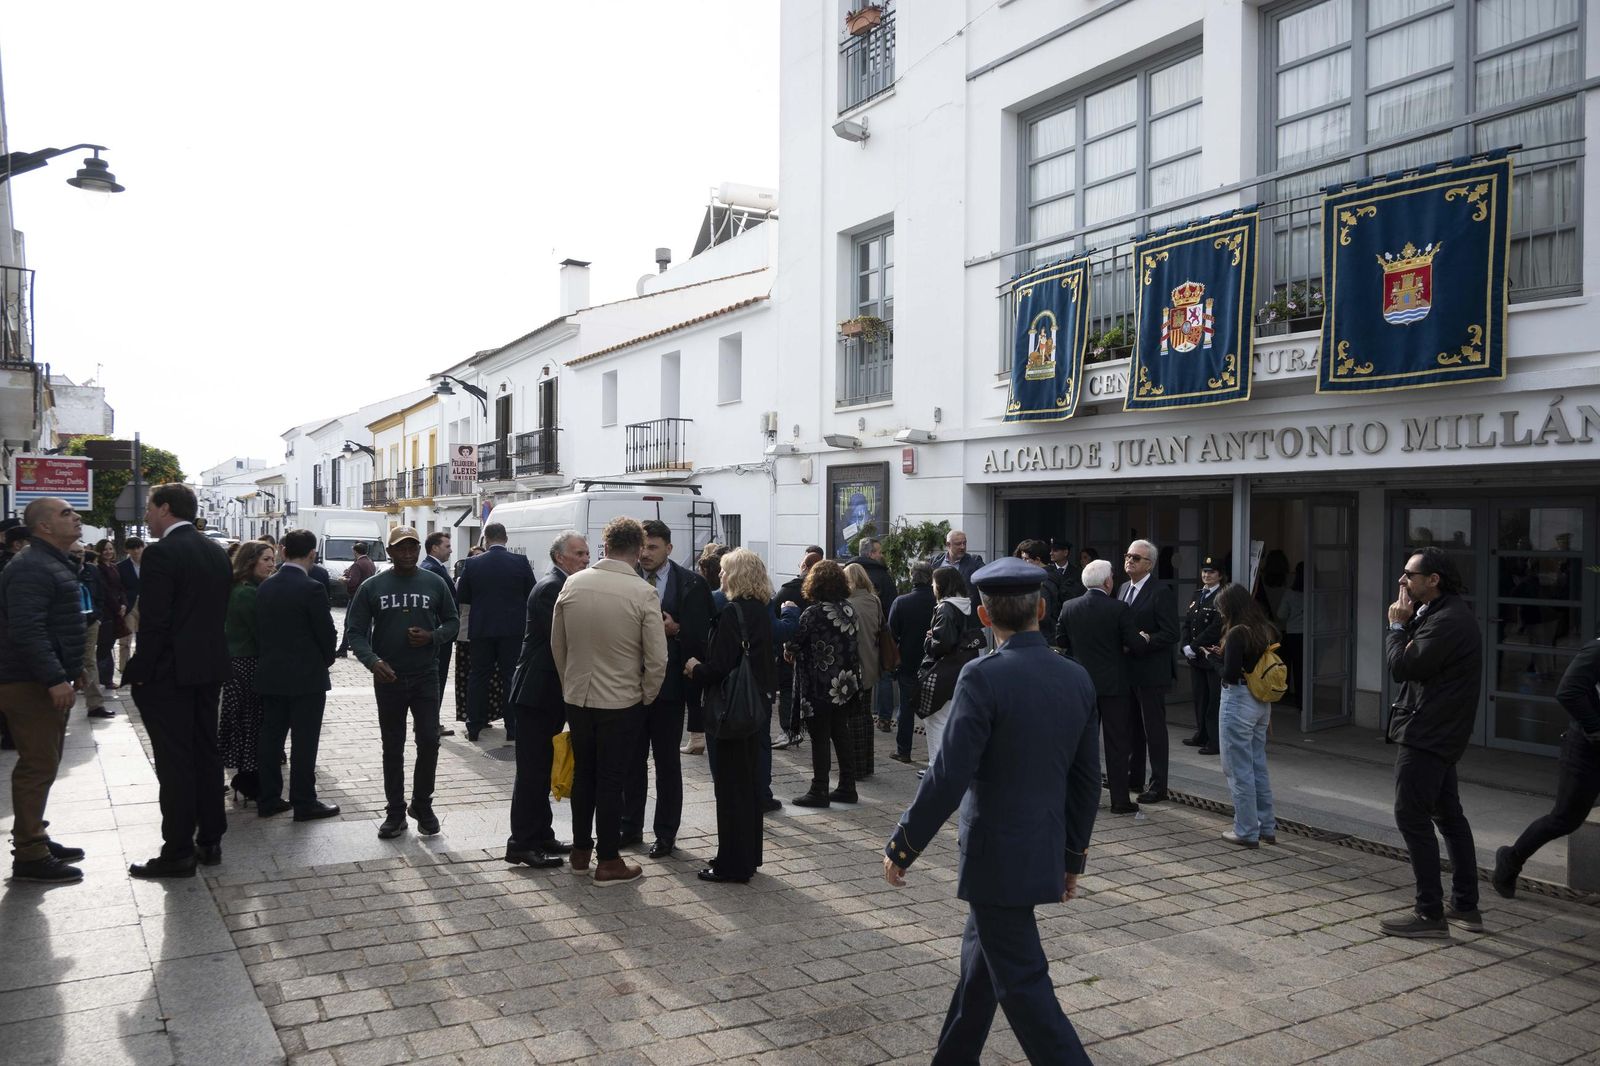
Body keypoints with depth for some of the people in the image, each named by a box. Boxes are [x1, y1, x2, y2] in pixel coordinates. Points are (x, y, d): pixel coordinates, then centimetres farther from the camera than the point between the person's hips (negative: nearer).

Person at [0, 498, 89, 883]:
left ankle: (35, 838, 25)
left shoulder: (53, 564, 17)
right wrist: (54, 678, -28)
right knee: (38, 766, -8)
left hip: (47, 681, 11)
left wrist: (65, 673, 23)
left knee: (43, 764, 16)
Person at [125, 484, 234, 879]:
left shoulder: (162, 553, -15)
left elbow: (154, 620, -18)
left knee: (174, 762, -2)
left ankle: (178, 852, 4)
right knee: (206, 754, 13)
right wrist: (209, 656, 16)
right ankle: (209, 841, 20)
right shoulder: (217, 552, 10)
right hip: (209, 669, 8)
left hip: (169, 673, -8)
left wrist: (141, 672, -11)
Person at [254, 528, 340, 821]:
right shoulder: (312, 588, -16)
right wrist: (326, 661, 6)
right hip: (306, 676, -6)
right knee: (304, 741, 0)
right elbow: (326, 633, -12)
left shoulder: (265, 586, 4)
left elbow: (259, 629, 8)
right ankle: (304, 803, 5)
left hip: (270, 675, 6)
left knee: (270, 738, 12)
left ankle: (268, 799, 19)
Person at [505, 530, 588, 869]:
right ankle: (522, 844, 5)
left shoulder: (561, 586, 13)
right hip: (538, 692, -10)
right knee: (532, 769, -3)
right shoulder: (551, 587, -17)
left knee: (541, 768, 16)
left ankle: (540, 835, 25)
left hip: (548, 692, 10)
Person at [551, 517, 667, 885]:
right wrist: (646, 697, 4)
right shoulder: (643, 594, -16)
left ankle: (580, 852, 31)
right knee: (611, 781, 6)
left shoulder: (572, 584, -4)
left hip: (577, 698, 4)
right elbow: (657, 659, -13)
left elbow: (557, 644, 6)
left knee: (583, 775, 19)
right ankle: (608, 862, 16)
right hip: (621, 702, -4)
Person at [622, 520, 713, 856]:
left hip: (668, 686, -3)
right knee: (632, 759, 13)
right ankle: (631, 827, 27)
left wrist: (676, 629, -22)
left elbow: (701, 636, -6)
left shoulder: (691, 584, -5)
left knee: (667, 763, 7)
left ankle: (665, 834, 19)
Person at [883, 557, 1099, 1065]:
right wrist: (1074, 855, 19)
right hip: (1044, 851, 8)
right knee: (980, 959, 22)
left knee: (1021, 981, 3)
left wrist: (901, 848, -10)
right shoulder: (1077, 678, 1)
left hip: (997, 855, -7)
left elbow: (948, 778, -22)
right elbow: (1087, 779, 8)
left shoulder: (983, 677, -20)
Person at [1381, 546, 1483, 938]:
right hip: (1441, 733, 11)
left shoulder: (1447, 621, -21)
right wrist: (1407, 623, -1)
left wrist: (1397, 625, -8)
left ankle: (1430, 913, -1)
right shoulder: (1446, 613, 13)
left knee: (1412, 816, -6)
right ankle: (1466, 906, 25)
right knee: (1448, 815, 16)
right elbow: (1413, 661, 12)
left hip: (1427, 734, -11)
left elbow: (1402, 666, -22)